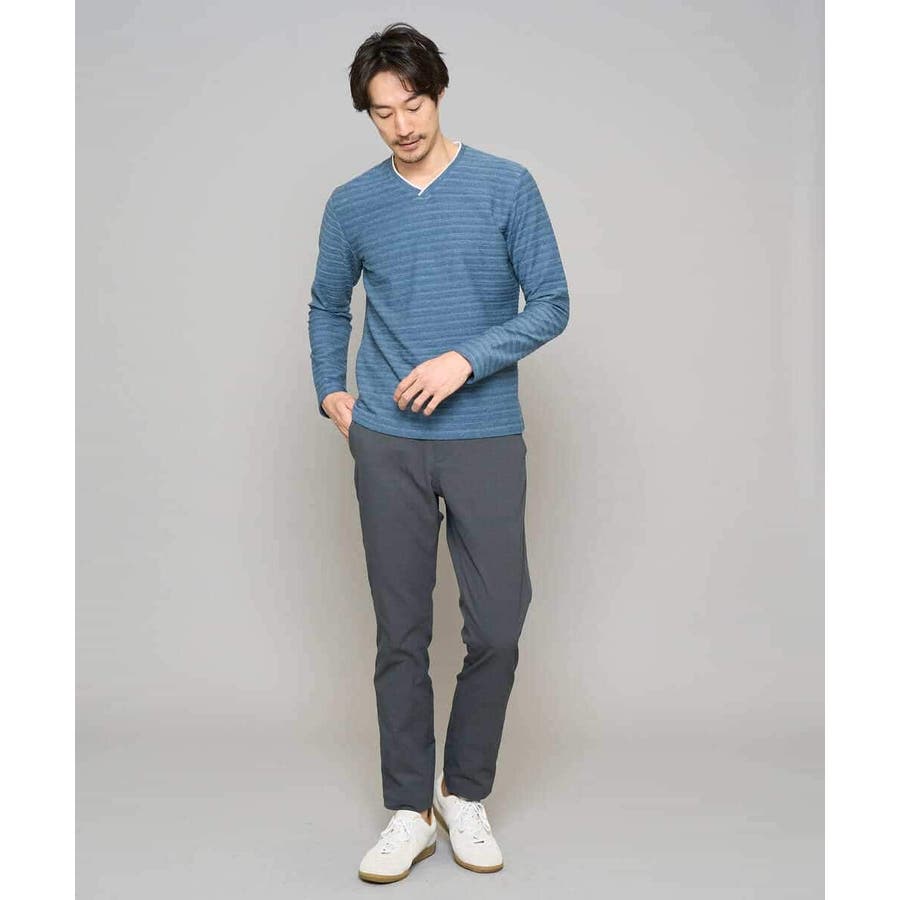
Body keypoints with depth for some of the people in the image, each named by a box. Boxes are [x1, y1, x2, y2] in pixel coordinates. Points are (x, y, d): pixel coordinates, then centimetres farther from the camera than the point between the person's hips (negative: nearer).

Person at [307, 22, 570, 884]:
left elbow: (551, 304, -2)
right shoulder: (352, 205, 6)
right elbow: (327, 307, 20)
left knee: (497, 626, 0)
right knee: (401, 634, 5)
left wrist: (466, 360, -14)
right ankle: (409, 810, 18)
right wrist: (330, 393, 8)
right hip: (388, 446, 1)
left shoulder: (507, 187, -1)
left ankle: (466, 793, 22)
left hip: (486, 440, -1)